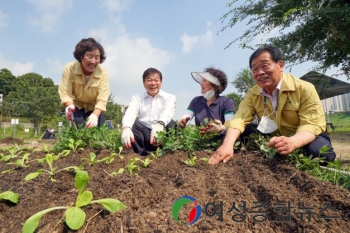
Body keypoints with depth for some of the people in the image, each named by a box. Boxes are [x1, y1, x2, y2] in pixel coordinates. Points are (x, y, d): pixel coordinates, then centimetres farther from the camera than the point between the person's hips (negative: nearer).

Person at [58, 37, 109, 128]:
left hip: (94, 107, 0)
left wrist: (95, 115, -53)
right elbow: (65, 93, -26)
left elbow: (102, 100, -33)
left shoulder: (103, 74, -29)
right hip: (76, 105, 0)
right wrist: (70, 106, -49)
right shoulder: (69, 69, -26)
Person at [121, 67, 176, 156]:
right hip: (144, 134, 1)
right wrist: (126, 128, -36)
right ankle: (142, 154, -24)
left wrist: (160, 124, -41)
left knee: (171, 124, -29)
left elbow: (168, 112, -17)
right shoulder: (137, 98, 12)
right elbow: (130, 113, -12)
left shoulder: (170, 97, 9)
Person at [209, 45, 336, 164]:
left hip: (303, 140, -3)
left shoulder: (304, 89, -16)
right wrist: (228, 144, -41)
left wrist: (292, 142, -47)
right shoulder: (252, 94, -6)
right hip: (271, 140, 3)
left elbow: (312, 124, -24)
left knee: (319, 150, -34)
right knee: (242, 132, -15)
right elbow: (240, 119, -20)